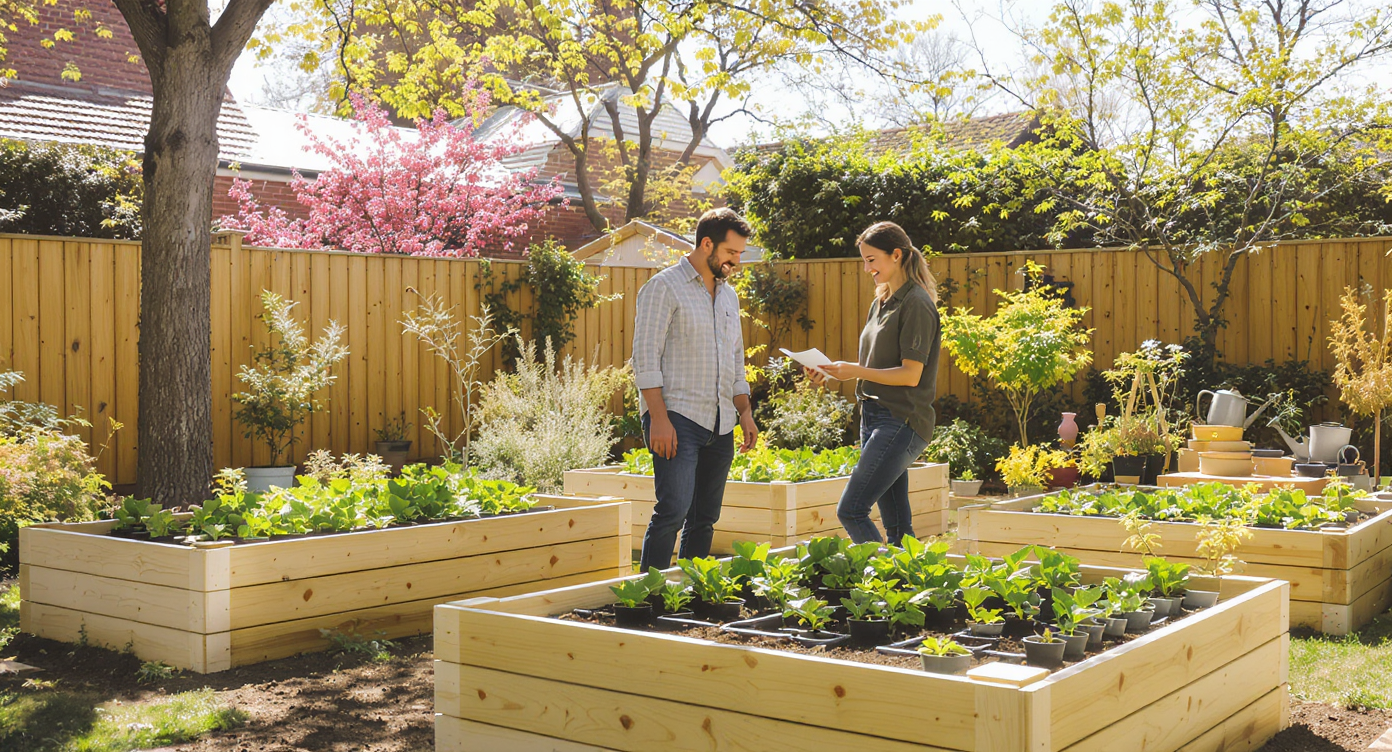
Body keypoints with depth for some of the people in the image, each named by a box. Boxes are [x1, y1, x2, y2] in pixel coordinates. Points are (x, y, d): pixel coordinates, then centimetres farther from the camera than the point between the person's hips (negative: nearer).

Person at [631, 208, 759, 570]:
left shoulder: (728, 295, 20)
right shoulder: (664, 287, -3)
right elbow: (646, 357, -10)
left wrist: (745, 412, 15)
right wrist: (659, 418, -18)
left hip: (720, 424, 7)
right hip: (677, 418, -7)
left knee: (705, 517, 7)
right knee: (673, 510, -16)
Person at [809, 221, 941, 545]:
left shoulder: (916, 304, -10)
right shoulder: (881, 302, 17)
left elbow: (911, 374, -16)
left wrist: (855, 371, -20)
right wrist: (835, 370, 6)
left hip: (901, 422, -9)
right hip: (875, 417, 9)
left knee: (850, 511, -15)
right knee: (896, 524, 8)